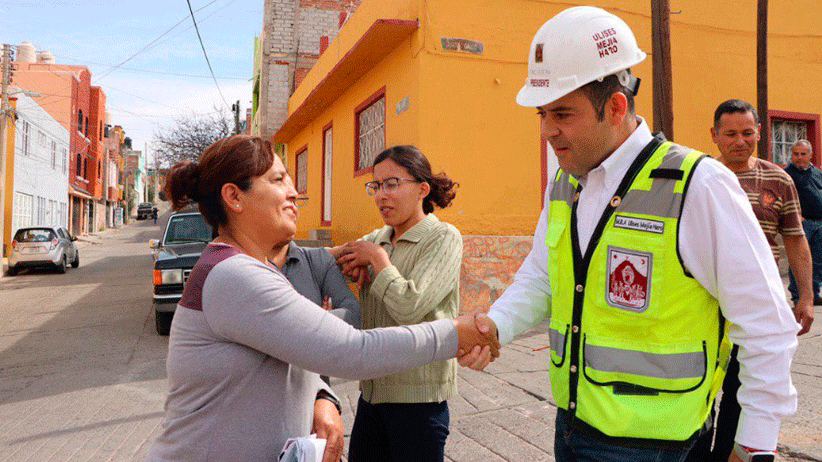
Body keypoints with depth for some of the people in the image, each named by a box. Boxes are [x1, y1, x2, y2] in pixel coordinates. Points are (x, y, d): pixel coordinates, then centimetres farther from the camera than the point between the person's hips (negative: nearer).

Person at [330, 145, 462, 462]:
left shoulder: (444, 238, -10)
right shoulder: (378, 239, 9)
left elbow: (409, 308, -21)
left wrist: (377, 257, -10)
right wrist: (349, 256, -7)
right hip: (372, 391, 6)